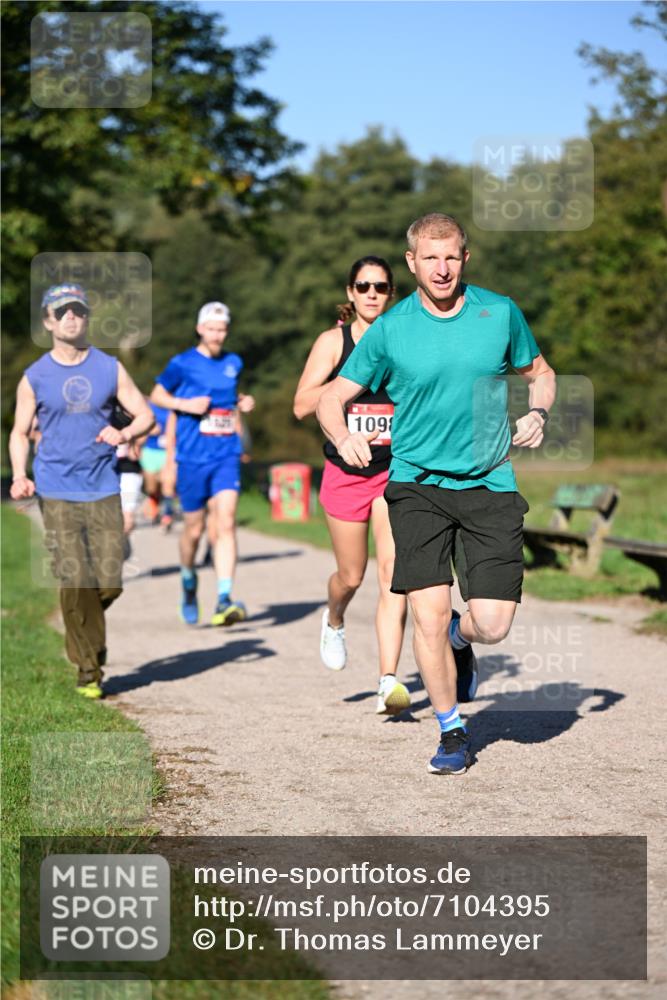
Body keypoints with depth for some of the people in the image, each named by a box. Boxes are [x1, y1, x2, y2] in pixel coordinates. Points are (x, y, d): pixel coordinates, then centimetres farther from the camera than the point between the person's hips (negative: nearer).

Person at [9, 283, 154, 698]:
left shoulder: (110, 368, 5)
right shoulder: (35, 377, 3)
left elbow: (146, 415, 7)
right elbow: (20, 432, 10)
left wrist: (125, 434, -15)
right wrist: (20, 476, -7)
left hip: (103, 491, 1)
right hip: (57, 492, -1)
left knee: (110, 582, -3)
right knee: (75, 582, -11)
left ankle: (83, 630, 30)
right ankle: (89, 668, 3)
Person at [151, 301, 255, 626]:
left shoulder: (233, 363, 9)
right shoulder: (183, 363, -2)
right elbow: (157, 395, 8)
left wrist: (242, 402, 5)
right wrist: (186, 404, -9)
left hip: (226, 457, 2)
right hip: (192, 458, -2)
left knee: (226, 523, -14)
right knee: (193, 529, 7)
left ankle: (224, 600, -20)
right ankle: (188, 581, 37)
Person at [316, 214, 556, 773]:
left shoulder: (501, 313, 3)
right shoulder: (389, 329, -1)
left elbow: (540, 373, 19)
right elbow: (333, 398, 4)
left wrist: (538, 414, -3)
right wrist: (344, 437, -17)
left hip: (490, 483, 1)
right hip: (417, 482, -1)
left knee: (493, 624, -7)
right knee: (428, 613, -9)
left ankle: (459, 640, 32)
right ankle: (452, 731, 11)